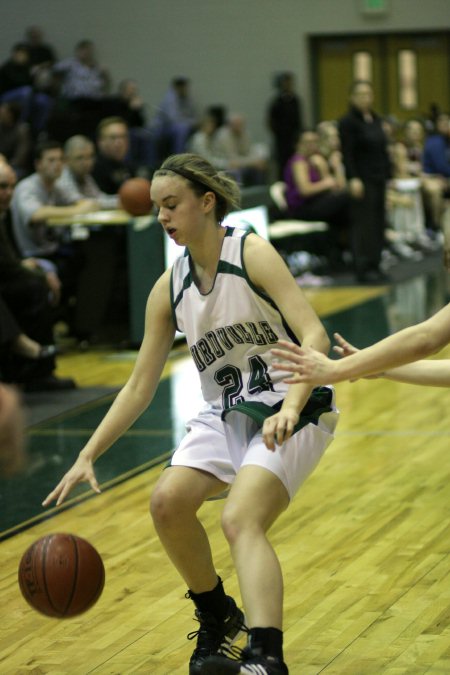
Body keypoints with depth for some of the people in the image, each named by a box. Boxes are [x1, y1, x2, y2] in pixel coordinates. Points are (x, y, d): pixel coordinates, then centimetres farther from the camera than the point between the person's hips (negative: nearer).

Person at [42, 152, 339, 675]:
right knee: (168, 501, -12)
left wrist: (289, 409, -36)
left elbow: (314, 335, -21)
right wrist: (86, 457, -2)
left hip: (291, 411, -6)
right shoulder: (169, 289, 4)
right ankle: (216, 618, 13)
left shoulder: (251, 253, -13)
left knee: (240, 519, -26)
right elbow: (139, 387, 6)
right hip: (225, 413, 6)